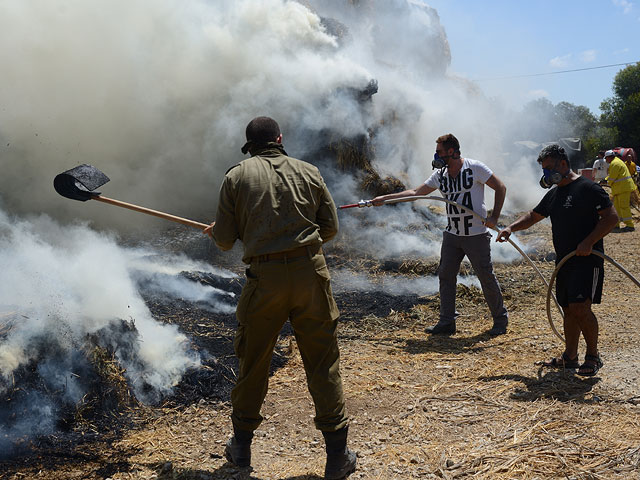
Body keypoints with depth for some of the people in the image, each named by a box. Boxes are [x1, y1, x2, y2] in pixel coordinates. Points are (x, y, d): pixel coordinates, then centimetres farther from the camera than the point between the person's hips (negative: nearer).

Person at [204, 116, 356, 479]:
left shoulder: (237, 176, 6)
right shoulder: (308, 171, 9)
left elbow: (226, 240, 5)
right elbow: (330, 228, 11)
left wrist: (214, 231, 28)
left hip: (265, 276, 0)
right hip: (310, 272, 1)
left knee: (253, 360, 15)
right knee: (323, 361, 7)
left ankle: (241, 445, 30)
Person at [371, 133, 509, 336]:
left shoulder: (475, 167, -9)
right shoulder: (440, 175, 7)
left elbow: (500, 188, -4)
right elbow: (415, 192, 10)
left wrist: (494, 217, -13)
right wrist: (385, 198, 5)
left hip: (477, 235, -6)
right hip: (452, 236, 6)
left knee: (487, 277, 1)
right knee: (446, 276, 5)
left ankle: (500, 320, 18)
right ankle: (446, 322, 15)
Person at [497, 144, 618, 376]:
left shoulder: (588, 188, -10)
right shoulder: (553, 194, 15)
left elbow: (611, 217, -13)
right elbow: (533, 216, 26)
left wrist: (589, 242, -21)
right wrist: (511, 228, 11)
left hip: (587, 259, -8)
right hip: (564, 260, 8)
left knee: (580, 307, -15)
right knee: (568, 309, 11)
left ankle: (593, 356, 1)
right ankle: (570, 357, 20)